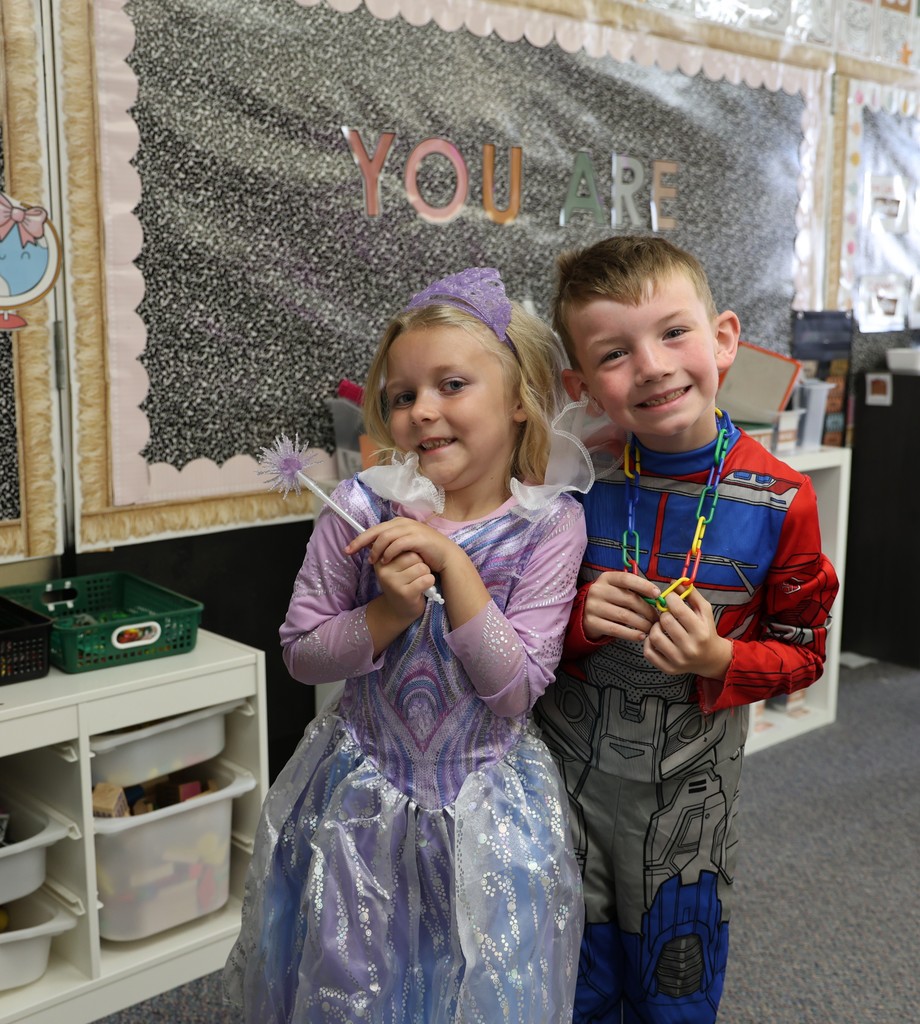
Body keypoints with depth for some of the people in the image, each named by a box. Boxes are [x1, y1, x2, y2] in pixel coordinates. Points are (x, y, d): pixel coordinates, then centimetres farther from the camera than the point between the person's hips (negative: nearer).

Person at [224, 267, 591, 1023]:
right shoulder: (362, 508, -12)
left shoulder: (549, 523, -12)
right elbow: (301, 653, -5)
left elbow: (517, 687, -17)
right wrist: (388, 613, -23)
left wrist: (453, 564, -25)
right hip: (361, 794, 1)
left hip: (485, 808, 0)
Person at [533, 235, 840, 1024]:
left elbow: (803, 650, -2)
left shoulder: (779, 502, -14)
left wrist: (720, 659, -21)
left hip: (688, 782, 0)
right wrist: (580, 620, -19)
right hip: (570, 766, 1)